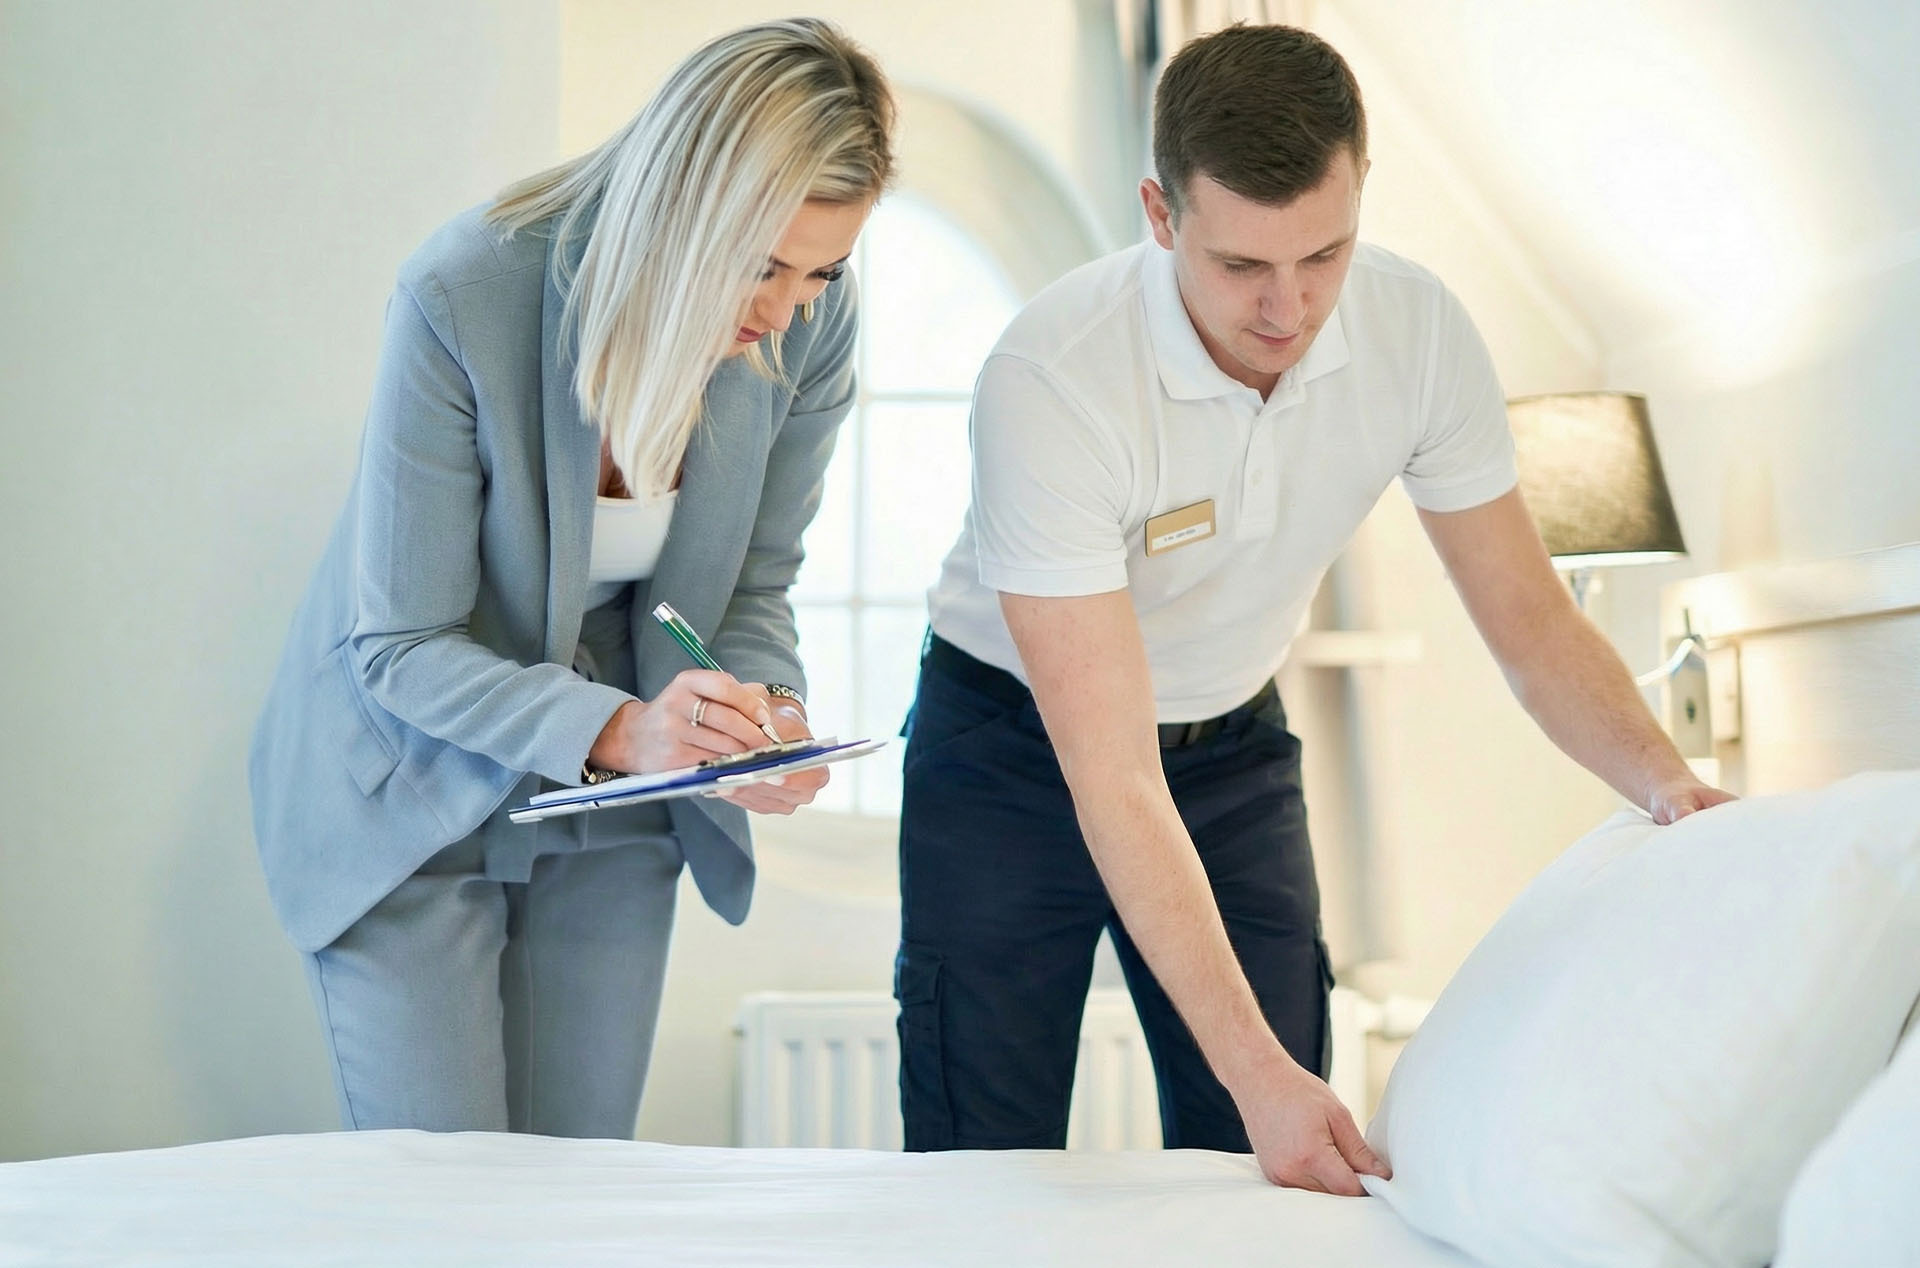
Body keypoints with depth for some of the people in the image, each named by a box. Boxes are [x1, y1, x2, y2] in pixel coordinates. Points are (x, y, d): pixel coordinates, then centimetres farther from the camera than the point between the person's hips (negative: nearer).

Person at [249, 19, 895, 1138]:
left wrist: (770, 705, -23)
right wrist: (615, 729, -36)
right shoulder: (463, 301, -28)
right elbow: (401, 649, -22)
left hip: (614, 817, 4)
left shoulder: (813, 321, -15)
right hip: (417, 790, -4)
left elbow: (755, 581, -1)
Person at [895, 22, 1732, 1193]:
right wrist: (1254, 1068, -38)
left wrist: (1669, 784, -27)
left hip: (1234, 746, 4)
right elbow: (1111, 779, -33)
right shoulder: (1051, 379, -33)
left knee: (1289, 1171, 0)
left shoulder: (1419, 331, -18)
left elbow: (1529, 620, -7)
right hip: (1021, 744, -4)